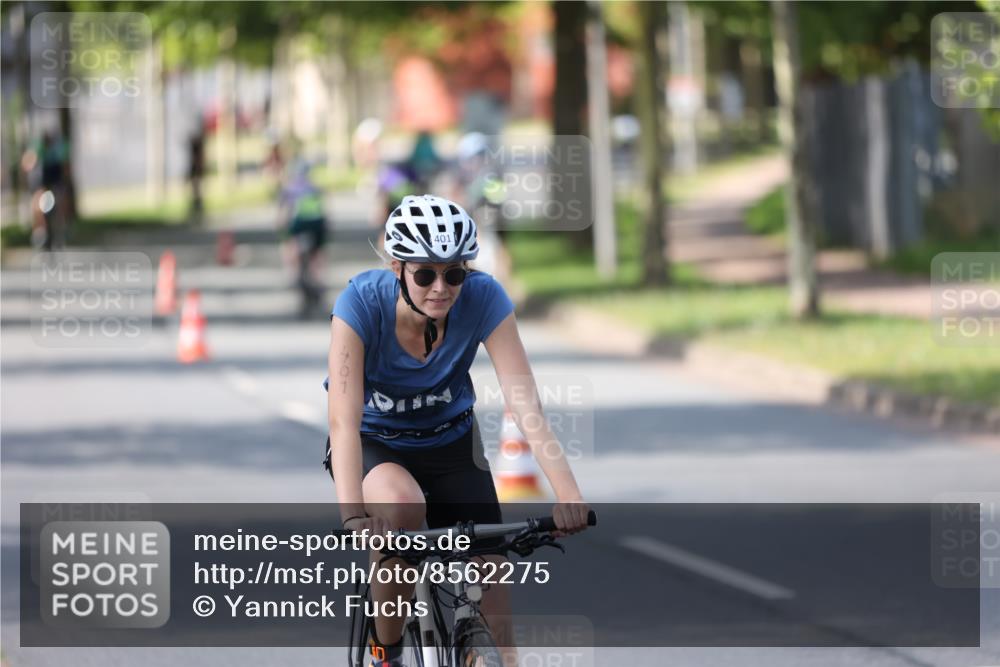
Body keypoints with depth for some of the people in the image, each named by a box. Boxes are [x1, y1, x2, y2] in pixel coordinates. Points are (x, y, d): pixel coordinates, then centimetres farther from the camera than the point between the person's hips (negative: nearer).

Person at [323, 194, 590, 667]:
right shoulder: (362, 302, -29)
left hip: (449, 440, 2)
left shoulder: (483, 298, -25)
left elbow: (525, 404, -30)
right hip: (374, 443, -2)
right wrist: (353, 515, -50)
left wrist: (568, 494, -43)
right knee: (401, 508, -34)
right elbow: (344, 420, -36)